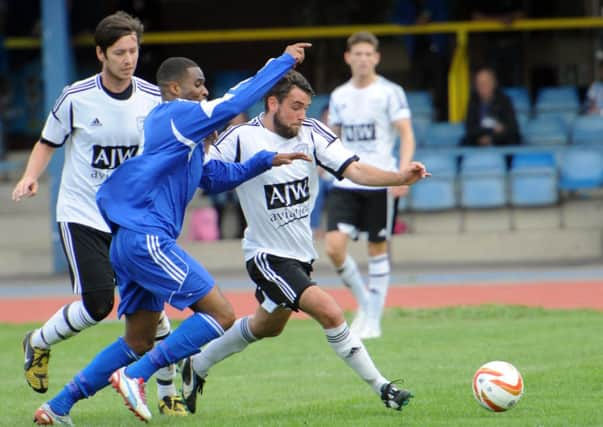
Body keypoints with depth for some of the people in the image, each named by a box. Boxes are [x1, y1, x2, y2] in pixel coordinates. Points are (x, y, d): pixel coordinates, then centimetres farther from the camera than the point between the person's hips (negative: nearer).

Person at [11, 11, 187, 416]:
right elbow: (48, 142, 3)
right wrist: (31, 176, -14)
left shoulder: (153, 98, -2)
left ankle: (168, 392, 9)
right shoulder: (77, 98, -10)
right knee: (98, 302, -15)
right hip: (82, 215, -3)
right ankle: (39, 343, 14)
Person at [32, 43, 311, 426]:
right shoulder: (178, 116, -6)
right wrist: (285, 62, -8)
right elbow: (236, 102, -15)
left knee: (139, 342, 17)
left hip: (131, 240, 11)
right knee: (221, 314, -13)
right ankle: (135, 376, -15)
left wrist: (266, 161, 20)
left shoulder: (183, 132, 24)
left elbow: (216, 178, 28)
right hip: (146, 238, -11)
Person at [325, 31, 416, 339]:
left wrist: (403, 172, -19)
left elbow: (406, 135, -6)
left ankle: (373, 319, 14)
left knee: (378, 248, 3)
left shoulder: (390, 93, -3)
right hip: (345, 183, 3)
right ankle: (364, 300, 11)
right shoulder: (339, 96, 10)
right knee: (334, 246, -12)